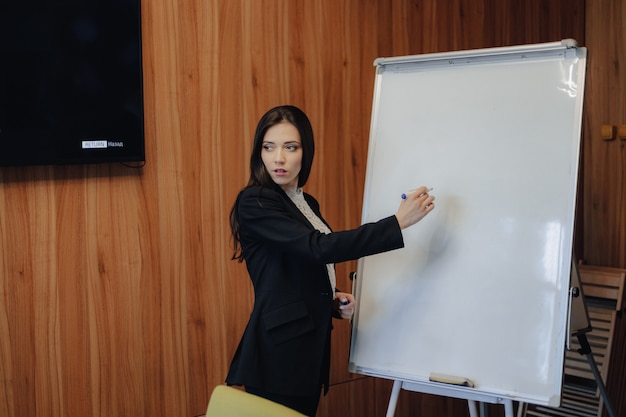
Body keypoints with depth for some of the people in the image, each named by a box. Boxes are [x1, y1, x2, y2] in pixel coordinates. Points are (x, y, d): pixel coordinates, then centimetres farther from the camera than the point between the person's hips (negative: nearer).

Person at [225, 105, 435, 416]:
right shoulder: (254, 202, -14)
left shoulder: (307, 204, 11)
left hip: (310, 345, 8)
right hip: (279, 350, -8)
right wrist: (399, 222, -24)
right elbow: (319, 248, -26)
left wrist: (333, 300, 1)